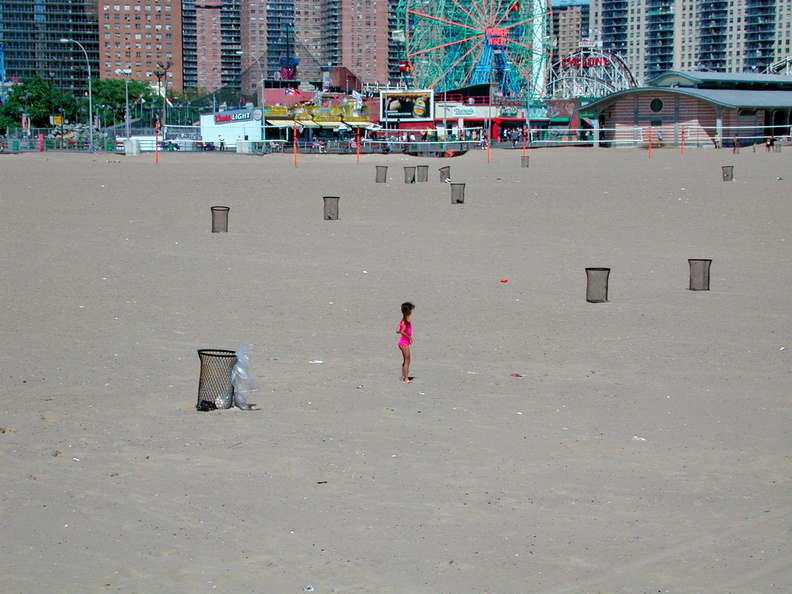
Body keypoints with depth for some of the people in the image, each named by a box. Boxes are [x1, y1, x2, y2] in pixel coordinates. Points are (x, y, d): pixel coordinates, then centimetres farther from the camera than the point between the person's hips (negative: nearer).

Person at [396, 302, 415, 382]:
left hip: (402, 342, 9)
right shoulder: (407, 321, -18)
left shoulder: (402, 319, 8)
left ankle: (403, 377, 24)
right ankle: (406, 378, -8)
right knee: (407, 360, -6)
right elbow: (402, 332, -25)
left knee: (405, 360, 18)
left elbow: (397, 331, 7)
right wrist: (410, 337, -14)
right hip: (404, 342, -9)